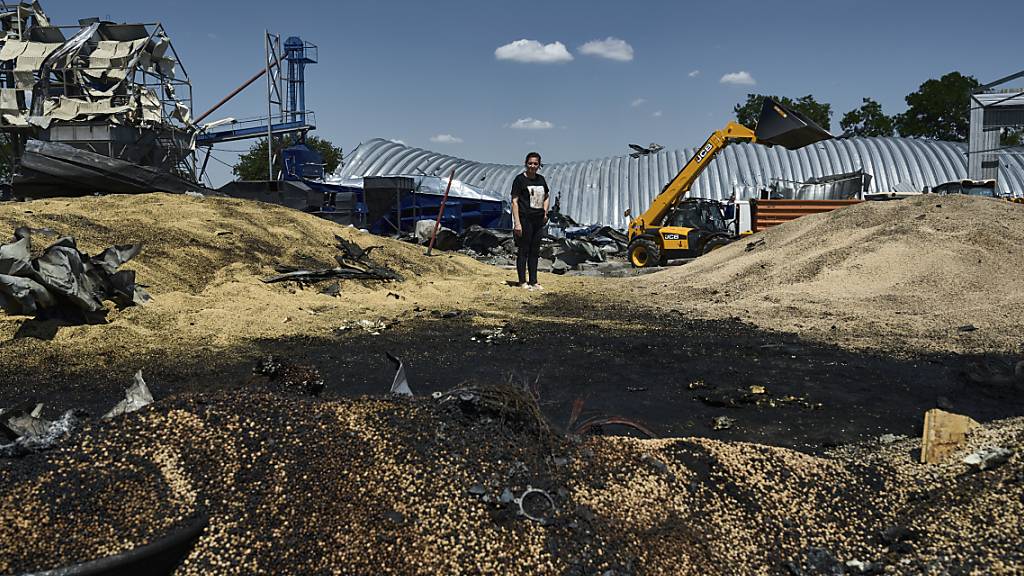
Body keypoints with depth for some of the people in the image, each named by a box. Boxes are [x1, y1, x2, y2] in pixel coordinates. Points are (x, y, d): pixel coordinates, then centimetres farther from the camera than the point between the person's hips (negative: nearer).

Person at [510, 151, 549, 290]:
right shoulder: (520, 179, -6)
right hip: (525, 219, -6)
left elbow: (546, 197, 28)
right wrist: (517, 223, -17)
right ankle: (522, 282, 7)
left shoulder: (541, 179, 13)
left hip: (538, 220, 6)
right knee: (524, 250, -1)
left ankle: (533, 281, 17)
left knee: (535, 252, 11)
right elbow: (514, 201, -10)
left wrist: (545, 212, 12)